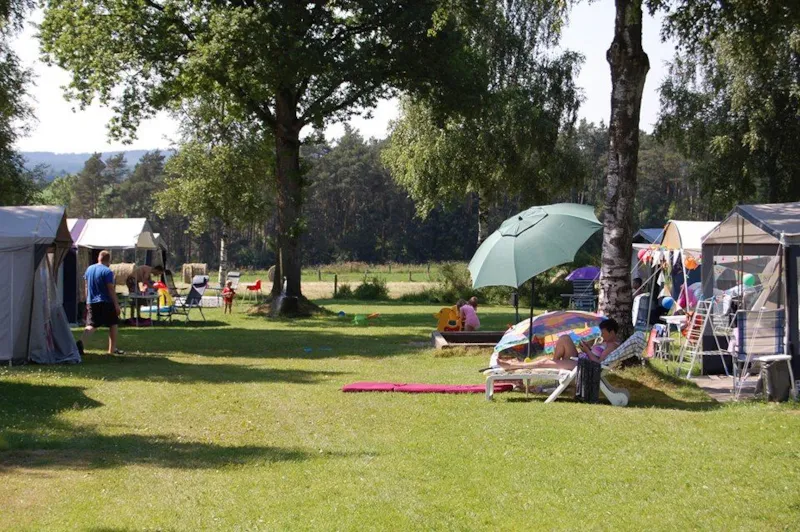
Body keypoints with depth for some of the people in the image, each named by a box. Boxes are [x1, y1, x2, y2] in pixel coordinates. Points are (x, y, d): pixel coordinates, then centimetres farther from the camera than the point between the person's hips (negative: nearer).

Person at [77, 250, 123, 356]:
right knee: (113, 324, 10)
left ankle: (81, 341, -24)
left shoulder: (89, 269, 8)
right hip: (106, 303, -5)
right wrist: (116, 304, -10)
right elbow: (111, 289, -14)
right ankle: (112, 349, 13)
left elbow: (86, 287, 14)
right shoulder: (107, 271, -12)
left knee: (91, 325, 2)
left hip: (91, 302, 5)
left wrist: (88, 301, 22)